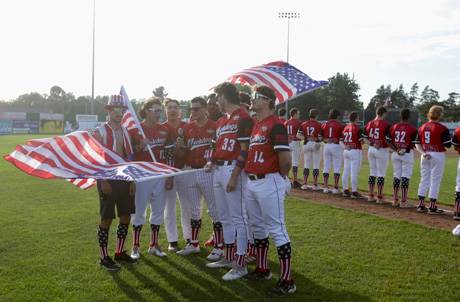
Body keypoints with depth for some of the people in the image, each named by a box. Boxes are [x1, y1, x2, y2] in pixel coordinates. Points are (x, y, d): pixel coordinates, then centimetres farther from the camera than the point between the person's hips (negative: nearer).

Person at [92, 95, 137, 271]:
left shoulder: (125, 131, 12)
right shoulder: (100, 132, -6)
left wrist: (132, 180, 8)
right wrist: (103, 181, -16)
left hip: (125, 179, 6)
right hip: (107, 179, -6)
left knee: (126, 217, 10)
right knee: (106, 219, 0)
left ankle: (120, 252, 25)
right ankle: (104, 257, 11)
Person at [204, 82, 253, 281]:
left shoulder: (242, 117, -10)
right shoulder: (221, 121, 19)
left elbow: (244, 150, -15)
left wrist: (234, 175, -20)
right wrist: (212, 162, 8)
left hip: (233, 169, -10)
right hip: (218, 170, 10)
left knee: (238, 217, -4)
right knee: (225, 218, 17)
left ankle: (240, 265, 3)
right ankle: (228, 257, 29)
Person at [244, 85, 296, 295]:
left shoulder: (275, 125, -14)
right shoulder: (254, 125, 15)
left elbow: (285, 158, -20)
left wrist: (280, 176, -5)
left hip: (269, 183, -9)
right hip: (251, 182, 10)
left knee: (276, 229, -5)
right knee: (257, 227, 18)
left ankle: (287, 280, 3)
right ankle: (262, 269, 34)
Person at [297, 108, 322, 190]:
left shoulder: (304, 124, 1)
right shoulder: (319, 125, -10)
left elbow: (298, 135, -4)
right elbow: (320, 138, -13)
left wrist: (306, 138, -2)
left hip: (306, 144, 3)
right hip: (316, 145, -3)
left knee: (306, 165, 10)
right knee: (316, 165, 4)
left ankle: (305, 184, 10)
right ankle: (315, 185, 5)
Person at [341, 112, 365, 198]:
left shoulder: (345, 127, 7)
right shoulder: (357, 128, -12)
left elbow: (343, 140, 10)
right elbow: (361, 141, -12)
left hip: (346, 151, 7)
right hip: (355, 151, -7)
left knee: (346, 172, 11)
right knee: (354, 173, -4)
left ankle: (345, 190, 18)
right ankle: (354, 192, 0)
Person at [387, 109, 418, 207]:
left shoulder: (393, 127, 3)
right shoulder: (412, 129, -9)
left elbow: (389, 141, 1)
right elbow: (413, 144, -11)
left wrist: (396, 150, -5)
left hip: (395, 154, 4)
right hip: (407, 154, -4)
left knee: (396, 176, 11)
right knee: (405, 177, 0)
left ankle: (395, 200, 15)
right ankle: (403, 201, 0)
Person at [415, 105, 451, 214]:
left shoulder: (422, 127, 6)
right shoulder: (442, 128, -12)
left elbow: (417, 144, 4)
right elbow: (448, 145, -10)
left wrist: (423, 153, -5)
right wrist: (449, 137, 9)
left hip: (425, 156, 6)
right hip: (438, 156, -5)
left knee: (424, 179, 13)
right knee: (435, 181, 1)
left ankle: (421, 205, 16)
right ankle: (432, 207, 5)